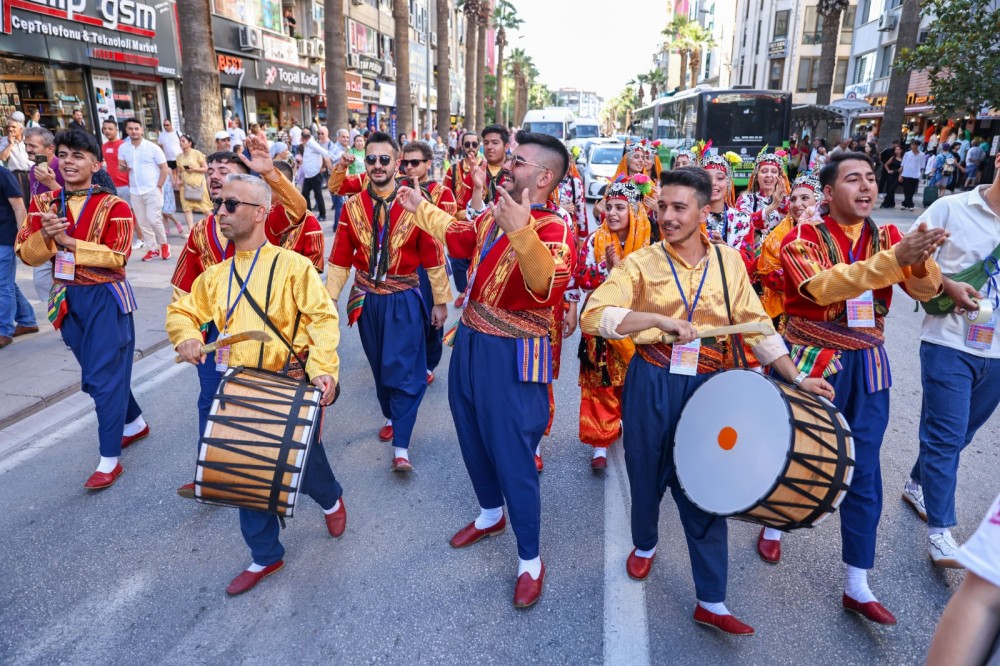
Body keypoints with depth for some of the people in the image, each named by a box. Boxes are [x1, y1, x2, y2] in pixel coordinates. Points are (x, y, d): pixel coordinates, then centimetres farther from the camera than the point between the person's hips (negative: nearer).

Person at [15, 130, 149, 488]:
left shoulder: (114, 206, -9)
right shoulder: (43, 202, 5)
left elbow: (116, 256, -19)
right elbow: (27, 254, 0)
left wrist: (67, 241, -25)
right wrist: (45, 235, -19)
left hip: (106, 298, -6)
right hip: (68, 299, 6)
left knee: (104, 376, -6)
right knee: (95, 374, 17)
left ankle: (110, 459, 2)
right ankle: (135, 423, 38)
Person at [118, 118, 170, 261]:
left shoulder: (152, 147, -7)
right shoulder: (123, 148, 4)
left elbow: (164, 168, -5)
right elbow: (121, 166, 12)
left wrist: (159, 186, -10)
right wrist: (123, 167, -12)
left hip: (152, 190, -5)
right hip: (135, 191, 5)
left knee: (153, 219, -13)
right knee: (142, 222, 7)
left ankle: (164, 245, 7)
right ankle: (153, 249, 17)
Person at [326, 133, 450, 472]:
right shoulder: (352, 207, -2)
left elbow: (433, 256, -5)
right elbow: (340, 259, 1)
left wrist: (441, 301, -2)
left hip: (404, 299, -3)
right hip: (367, 299, 3)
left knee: (403, 369, -6)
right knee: (379, 366, 17)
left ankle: (401, 447, 0)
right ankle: (391, 417, 40)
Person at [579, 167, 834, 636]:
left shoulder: (729, 261, 2)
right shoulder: (641, 263, -7)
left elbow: (756, 325, 5)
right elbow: (593, 316, -20)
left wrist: (796, 378, -2)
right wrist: (659, 319, -30)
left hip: (708, 387, 2)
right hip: (652, 386, -1)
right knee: (648, 474, 15)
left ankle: (711, 601, 19)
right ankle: (645, 544, 46)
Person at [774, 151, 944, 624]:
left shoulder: (888, 237, 5)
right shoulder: (803, 239, -9)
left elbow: (925, 289, -8)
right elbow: (823, 287, -28)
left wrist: (921, 260, -31)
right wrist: (894, 259, -37)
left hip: (867, 368, 4)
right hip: (810, 364, -4)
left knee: (864, 473, 7)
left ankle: (857, 586, 19)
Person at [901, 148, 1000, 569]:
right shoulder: (951, 208, -4)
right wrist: (946, 286, -15)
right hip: (949, 343, -4)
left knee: (958, 433, 17)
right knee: (946, 435, -3)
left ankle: (918, 485, 39)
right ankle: (940, 530, 4)